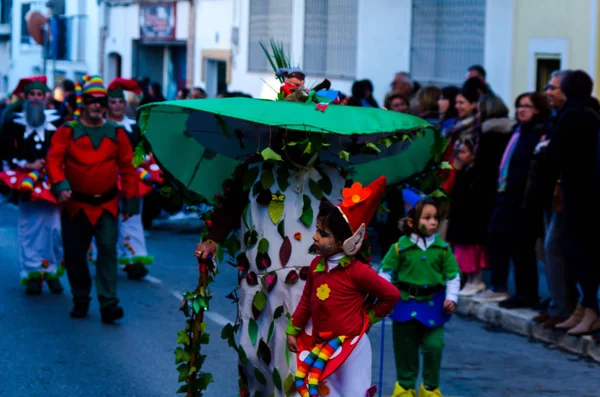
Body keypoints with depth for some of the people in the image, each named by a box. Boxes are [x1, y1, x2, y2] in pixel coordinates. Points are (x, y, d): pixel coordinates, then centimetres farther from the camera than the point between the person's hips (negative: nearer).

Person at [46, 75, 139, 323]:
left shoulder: (117, 133, 3)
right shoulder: (67, 131, -2)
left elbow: (127, 169, 6)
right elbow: (53, 160, -11)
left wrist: (130, 201, 3)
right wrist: (60, 186, -28)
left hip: (106, 205, 0)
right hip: (75, 205, 0)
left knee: (108, 250, -12)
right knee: (74, 255, 7)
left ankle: (109, 303, -13)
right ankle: (80, 300, 24)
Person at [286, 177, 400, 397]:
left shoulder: (357, 271, -18)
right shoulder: (317, 264, 1)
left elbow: (391, 295, -10)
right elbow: (306, 301, 13)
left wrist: (369, 318, -1)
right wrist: (293, 331, 15)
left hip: (350, 346, -6)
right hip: (320, 345, 6)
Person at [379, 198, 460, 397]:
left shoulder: (442, 248, -2)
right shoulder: (400, 247, -7)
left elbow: (453, 276, 5)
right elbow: (386, 272, 0)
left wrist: (451, 298, -5)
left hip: (433, 304, 0)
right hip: (406, 303, 0)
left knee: (433, 346, -5)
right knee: (405, 348, 10)